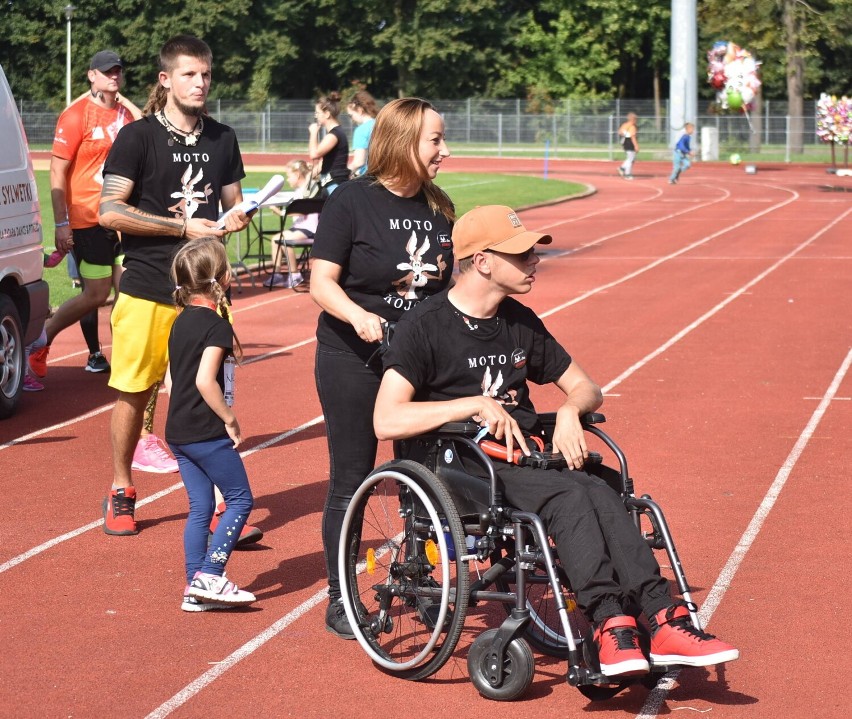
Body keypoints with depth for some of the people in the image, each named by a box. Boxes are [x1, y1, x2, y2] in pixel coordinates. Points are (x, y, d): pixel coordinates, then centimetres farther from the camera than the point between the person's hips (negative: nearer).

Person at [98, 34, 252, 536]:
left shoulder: (222, 139, 12)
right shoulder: (137, 137, -3)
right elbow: (110, 211, -10)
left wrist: (237, 217, -4)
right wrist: (183, 225, -14)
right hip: (148, 289, -3)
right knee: (134, 393, 3)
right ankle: (121, 494, 17)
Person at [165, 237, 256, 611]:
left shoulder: (182, 322, 12)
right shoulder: (216, 325, -15)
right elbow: (205, 380, -24)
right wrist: (230, 420, -16)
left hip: (178, 432, 8)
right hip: (208, 433, -8)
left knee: (200, 508, 12)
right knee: (240, 499, 3)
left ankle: (195, 590, 13)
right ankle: (209, 576, -3)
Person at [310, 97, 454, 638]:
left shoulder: (439, 208, 6)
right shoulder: (352, 202, -9)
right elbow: (322, 282, -12)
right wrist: (358, 315, -31)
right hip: (354, 357, -5)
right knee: (351, 482, 3)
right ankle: (340, 599, 14)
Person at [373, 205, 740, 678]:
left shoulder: (521, 323, 18)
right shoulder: (425, 328, -4)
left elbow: (586, 388, 24)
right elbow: (387, 421, -15)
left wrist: (569, 411, 0)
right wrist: (475, 405, -19)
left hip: (527, 460, 6)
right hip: (463, 470, -5)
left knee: (599, 493, -27)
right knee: (568, 494, -32)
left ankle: (664, 621, -38)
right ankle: (611, 624, -41)